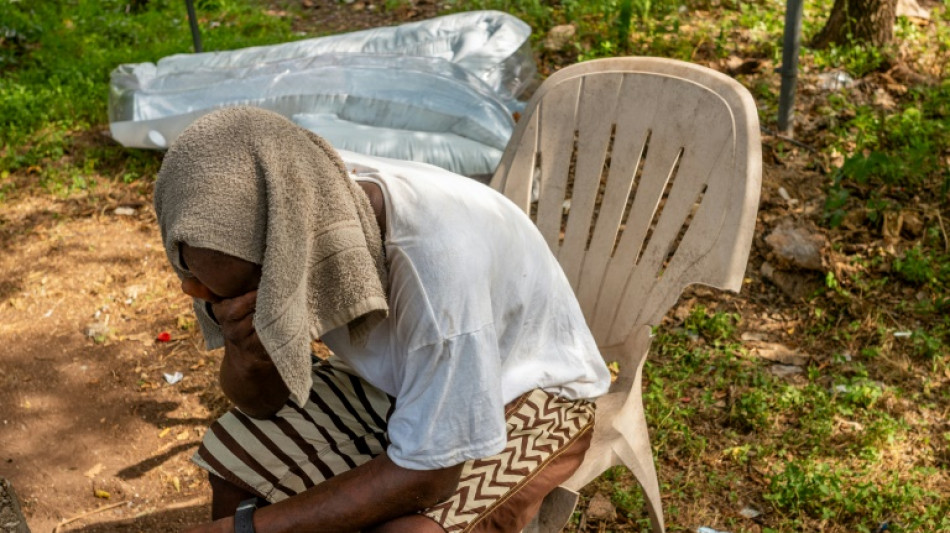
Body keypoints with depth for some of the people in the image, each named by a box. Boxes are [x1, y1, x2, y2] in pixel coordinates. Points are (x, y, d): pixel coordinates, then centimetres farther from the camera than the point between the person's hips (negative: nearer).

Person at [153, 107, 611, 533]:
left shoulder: (436, 262, -40)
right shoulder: (293, 207, -21)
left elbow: (427, 476, -30)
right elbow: (261, 401, -8)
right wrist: (250, 354, -32)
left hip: (522, 393, -5)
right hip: (396, 375, 6)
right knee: (231, 452, -5)